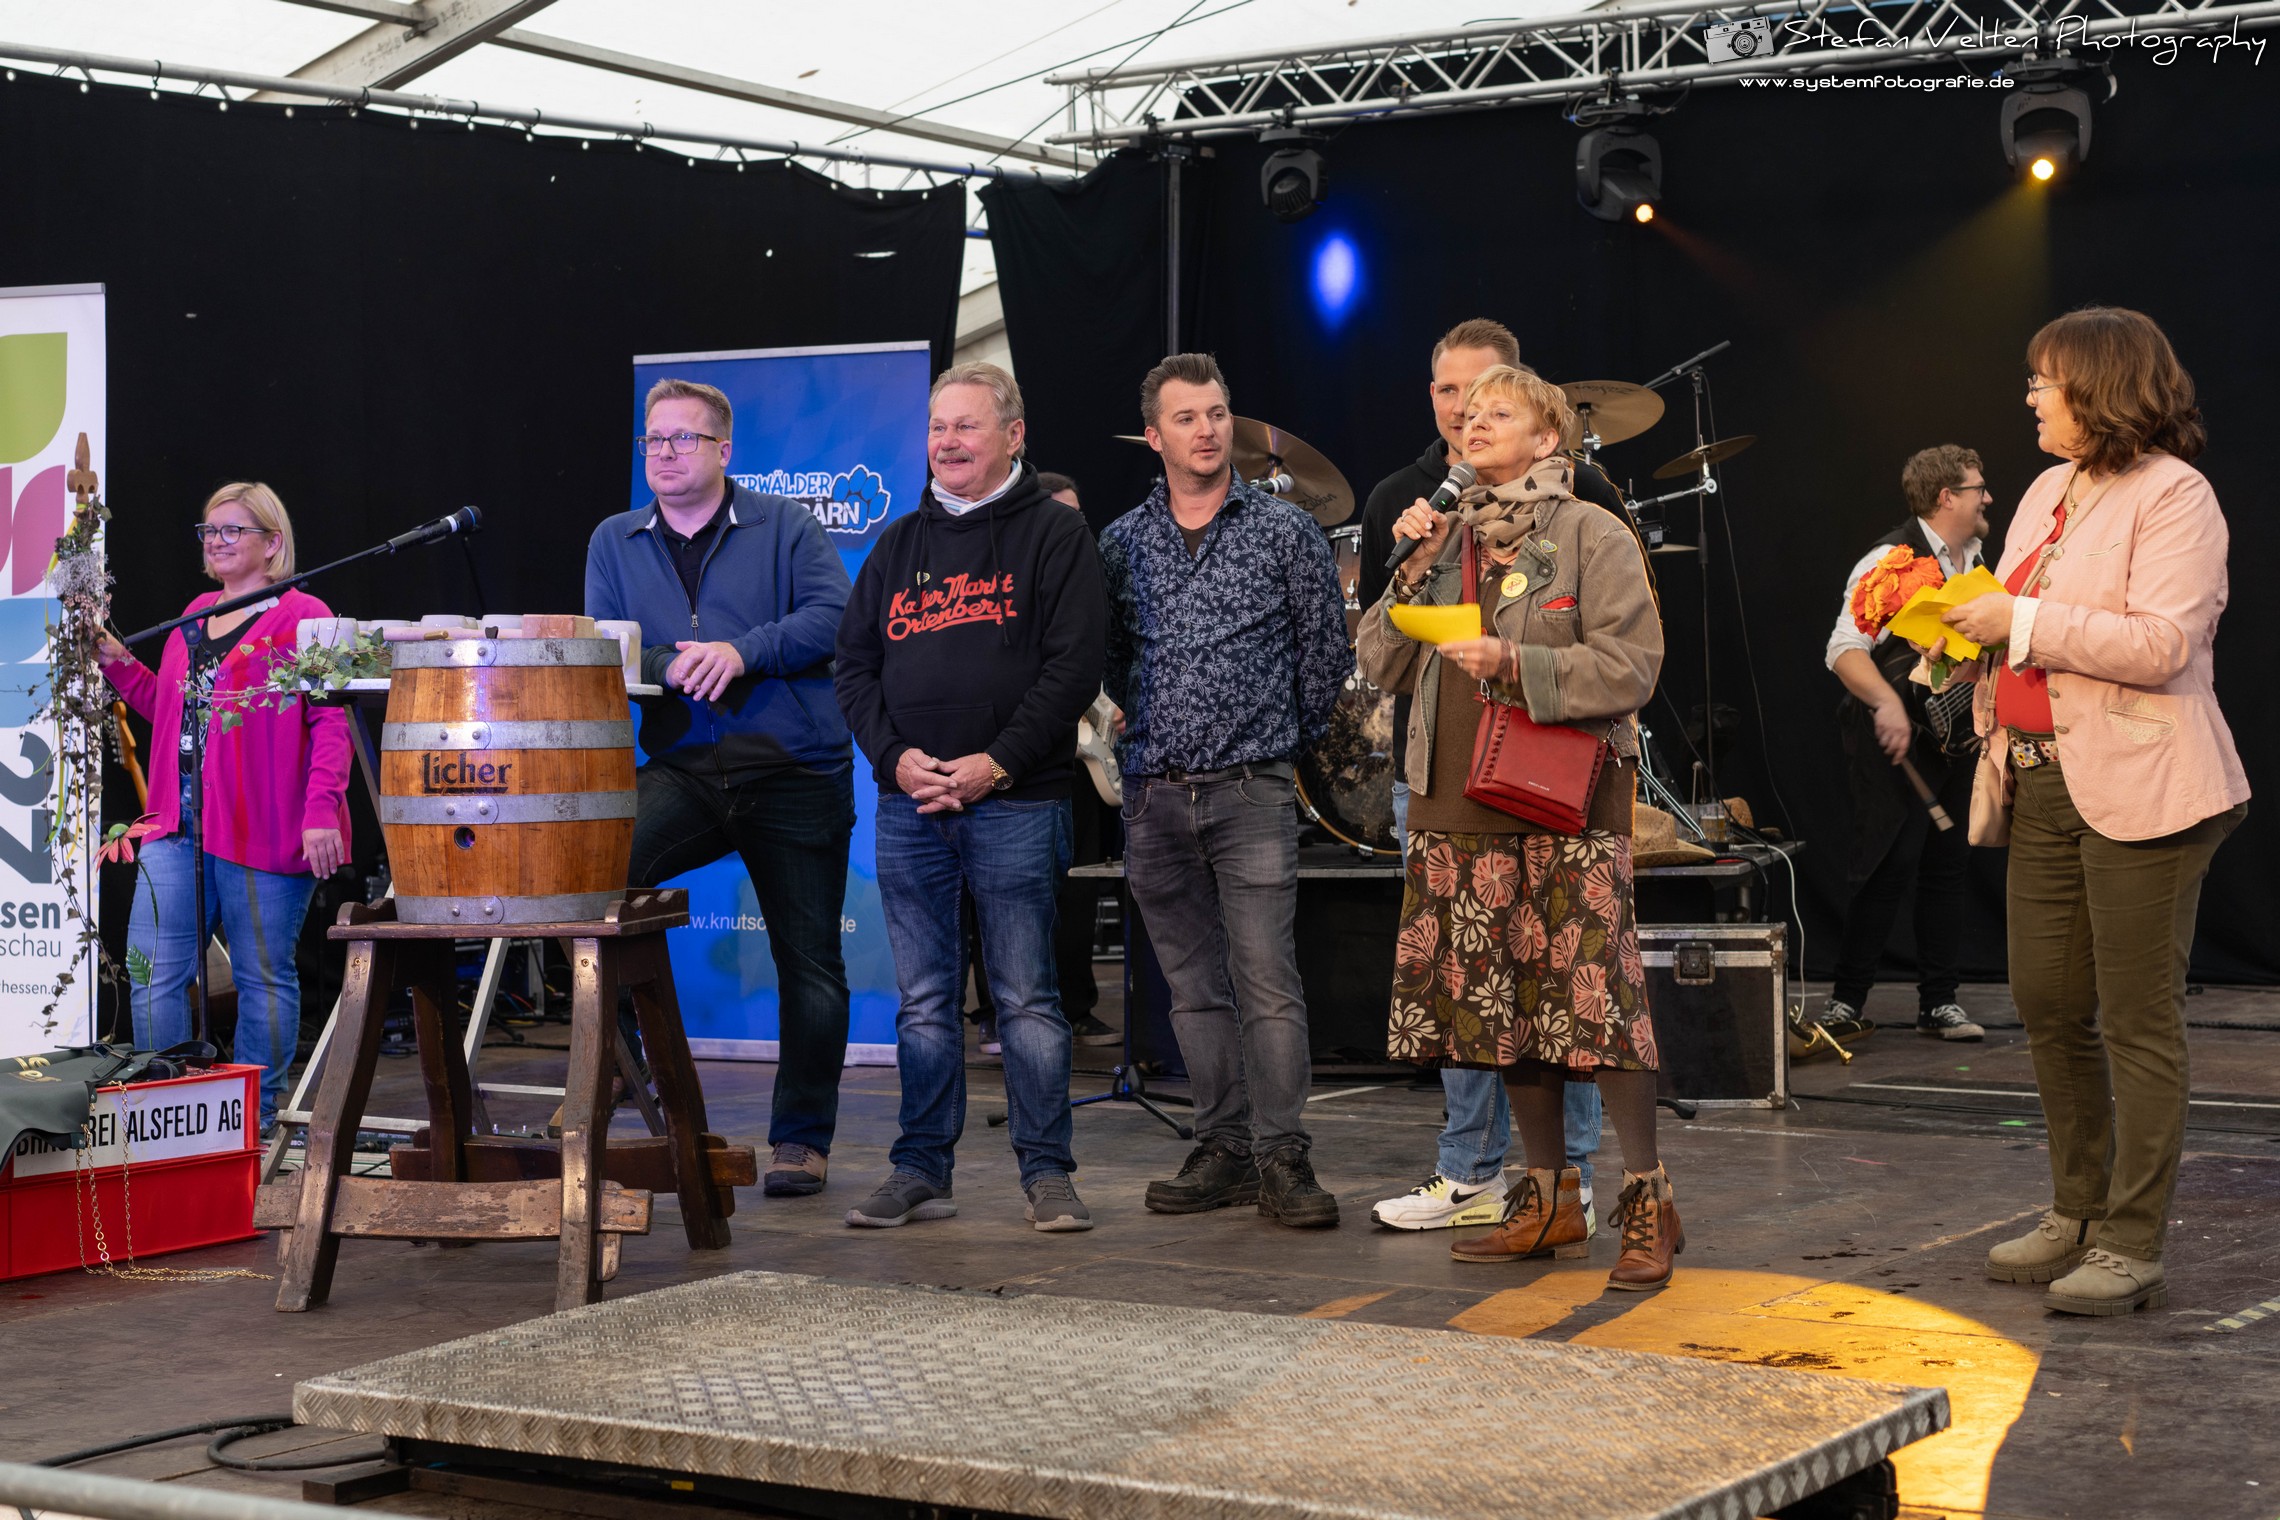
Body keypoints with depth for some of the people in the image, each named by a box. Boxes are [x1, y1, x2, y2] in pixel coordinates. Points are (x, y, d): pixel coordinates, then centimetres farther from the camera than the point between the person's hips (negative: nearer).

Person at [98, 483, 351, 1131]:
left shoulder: (302, 616, -4)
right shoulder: (197, 614, 19)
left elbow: (331, 721, -10)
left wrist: (321, 810, -19)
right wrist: (118, 662, 15)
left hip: (263, 829, -6)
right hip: (178, 823, 7)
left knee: (263, 975, 3)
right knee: (153, 970, 1)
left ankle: (256, 1119, 12)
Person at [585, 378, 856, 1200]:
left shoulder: (787, 527, 4)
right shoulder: (615, 543, 14)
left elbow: (833, 617, -10)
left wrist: (743, 652, -23)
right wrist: (671, 665, -15)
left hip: (797, 771, -2)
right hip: (684, 769, 2)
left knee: (809, 960, 2)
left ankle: (802, 1138, 16)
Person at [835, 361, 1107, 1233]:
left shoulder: (1053, 534, 2)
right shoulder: (899, 545, 17)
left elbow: (1074, 667, -7)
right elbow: (854, 665, 14)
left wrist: (997, 763, -14)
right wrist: (896, 756, -4)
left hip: (1016, 803, -4)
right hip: (909, 803, 5)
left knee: (1026, 998, -1)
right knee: (924, 1002, 8)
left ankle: (1047, 1173, 6)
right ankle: (921, 1172, 14)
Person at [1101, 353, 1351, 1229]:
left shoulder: (1285, 532, 2)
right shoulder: (1121, 545, 9)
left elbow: (1326, 651, 6)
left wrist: (1286, 737, 9)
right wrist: (1149, 729, 14)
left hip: (1253, 792, -3)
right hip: (1155, 795, 3)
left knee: (1268, 982, -10)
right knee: (1193, 986, 8)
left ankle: (1281, 1157, -6)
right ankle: (1223, 1149, 14)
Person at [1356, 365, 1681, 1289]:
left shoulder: (1592, 535, -1)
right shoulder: (1451, 536, 16)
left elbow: (1631, 665, -10)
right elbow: (1382, 665, 12)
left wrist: (1517, 663, -19)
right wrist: (1415, 571, -1)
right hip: (1461, 800, 6)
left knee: (1595, 998, -12)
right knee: (1504, 1004, 7)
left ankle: (1648, 1203, -3)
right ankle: (1549, 1202, 17)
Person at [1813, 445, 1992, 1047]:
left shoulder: (1974, 564, 15)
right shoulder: (1892, 559, -12)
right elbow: (1845, 648, -20)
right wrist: (1886, 704, -34)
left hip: (1952, 739, 8)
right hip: (1894, 743, -8)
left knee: (1946, 868, 9)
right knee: (1887, 869, -11)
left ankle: (1938, 1002, 17)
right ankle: (1845, 1002, -3)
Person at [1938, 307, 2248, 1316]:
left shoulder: (2172, 494, -10)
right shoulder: (2048, 492, 17)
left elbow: (2162, 644, -21)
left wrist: (2021, 620, -18)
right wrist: (1970, 638, 6)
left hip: (2138, 788, -9)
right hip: (2045, 781, 9)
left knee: (2138, 1020, -4)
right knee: (2047, 1006, 12)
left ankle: (2132, 1249, 1)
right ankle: (2078, 1213, 25)